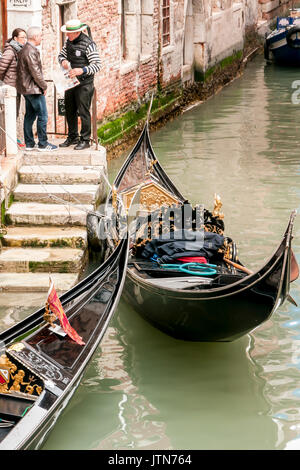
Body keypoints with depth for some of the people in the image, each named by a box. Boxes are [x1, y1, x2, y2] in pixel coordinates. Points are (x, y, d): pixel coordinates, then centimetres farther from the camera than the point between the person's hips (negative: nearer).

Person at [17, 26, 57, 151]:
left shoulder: (24, 50, 13)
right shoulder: (31, 51, -20)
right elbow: (35, 72, -21)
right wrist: (44, 86, -9)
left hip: (26, 88, 10)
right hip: (34, 89, -10)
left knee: (30, 115, 14)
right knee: (42, 115, -5)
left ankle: (29, 143, 18)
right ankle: (43, 144, -1)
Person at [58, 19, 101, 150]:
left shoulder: (88, 44, -16)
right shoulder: (68, 41, 6)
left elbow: (97, 65, -17)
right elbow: (61, 54, 19)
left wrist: (82, 70, -32)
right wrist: (63, 61, -6)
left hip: (84, 83, -7)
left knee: (83, 112, -4)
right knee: (69, 111, 14)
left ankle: (85, 140, 5)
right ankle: (72, 137, 26)